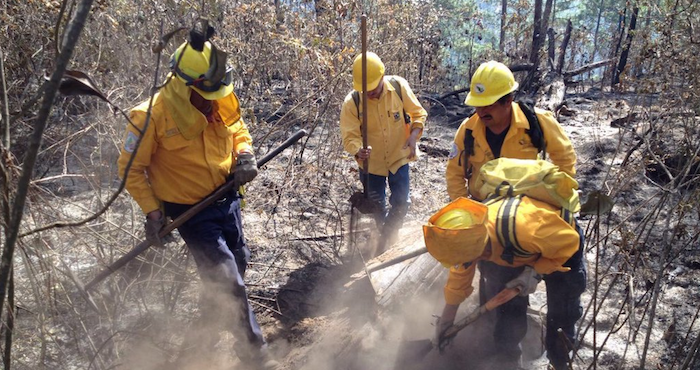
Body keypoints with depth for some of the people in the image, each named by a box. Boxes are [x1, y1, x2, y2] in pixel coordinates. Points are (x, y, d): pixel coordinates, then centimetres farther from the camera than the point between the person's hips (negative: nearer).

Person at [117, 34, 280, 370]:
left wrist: (244, 154, -9)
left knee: (237, 266, 19)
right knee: (228, 281, -9)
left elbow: (239, 132, 12)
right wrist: (152, 212, -17)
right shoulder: (151, 117, -22)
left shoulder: (222, 102, -8)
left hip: (227, 199, 7)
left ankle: (202, 337, 44)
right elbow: (131, 168, -11)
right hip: (190, 211, -6)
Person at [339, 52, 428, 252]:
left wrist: (413, 136, -24)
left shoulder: (399, 86, -18)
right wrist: (358, 151, -44)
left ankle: (388, 236, 29)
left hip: (399, 157, 0)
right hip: (371, 162, 0)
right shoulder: (351, 102, -22)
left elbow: (418, 114, -7)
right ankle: (388, 236, 44)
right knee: (376, 206, 15)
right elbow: (349, 136, -22)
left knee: (401, 202, 0)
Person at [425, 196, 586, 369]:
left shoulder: (525, 228, -48)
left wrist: (535, 271, -28)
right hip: (520, 254, 4)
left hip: (563, 246, -4)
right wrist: (445, 322, 0)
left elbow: (570, 242, -28)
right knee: (507, 310, 0)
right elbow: (458, 279, -8)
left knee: (561, 319, -2)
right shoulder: (469, 237, -27)